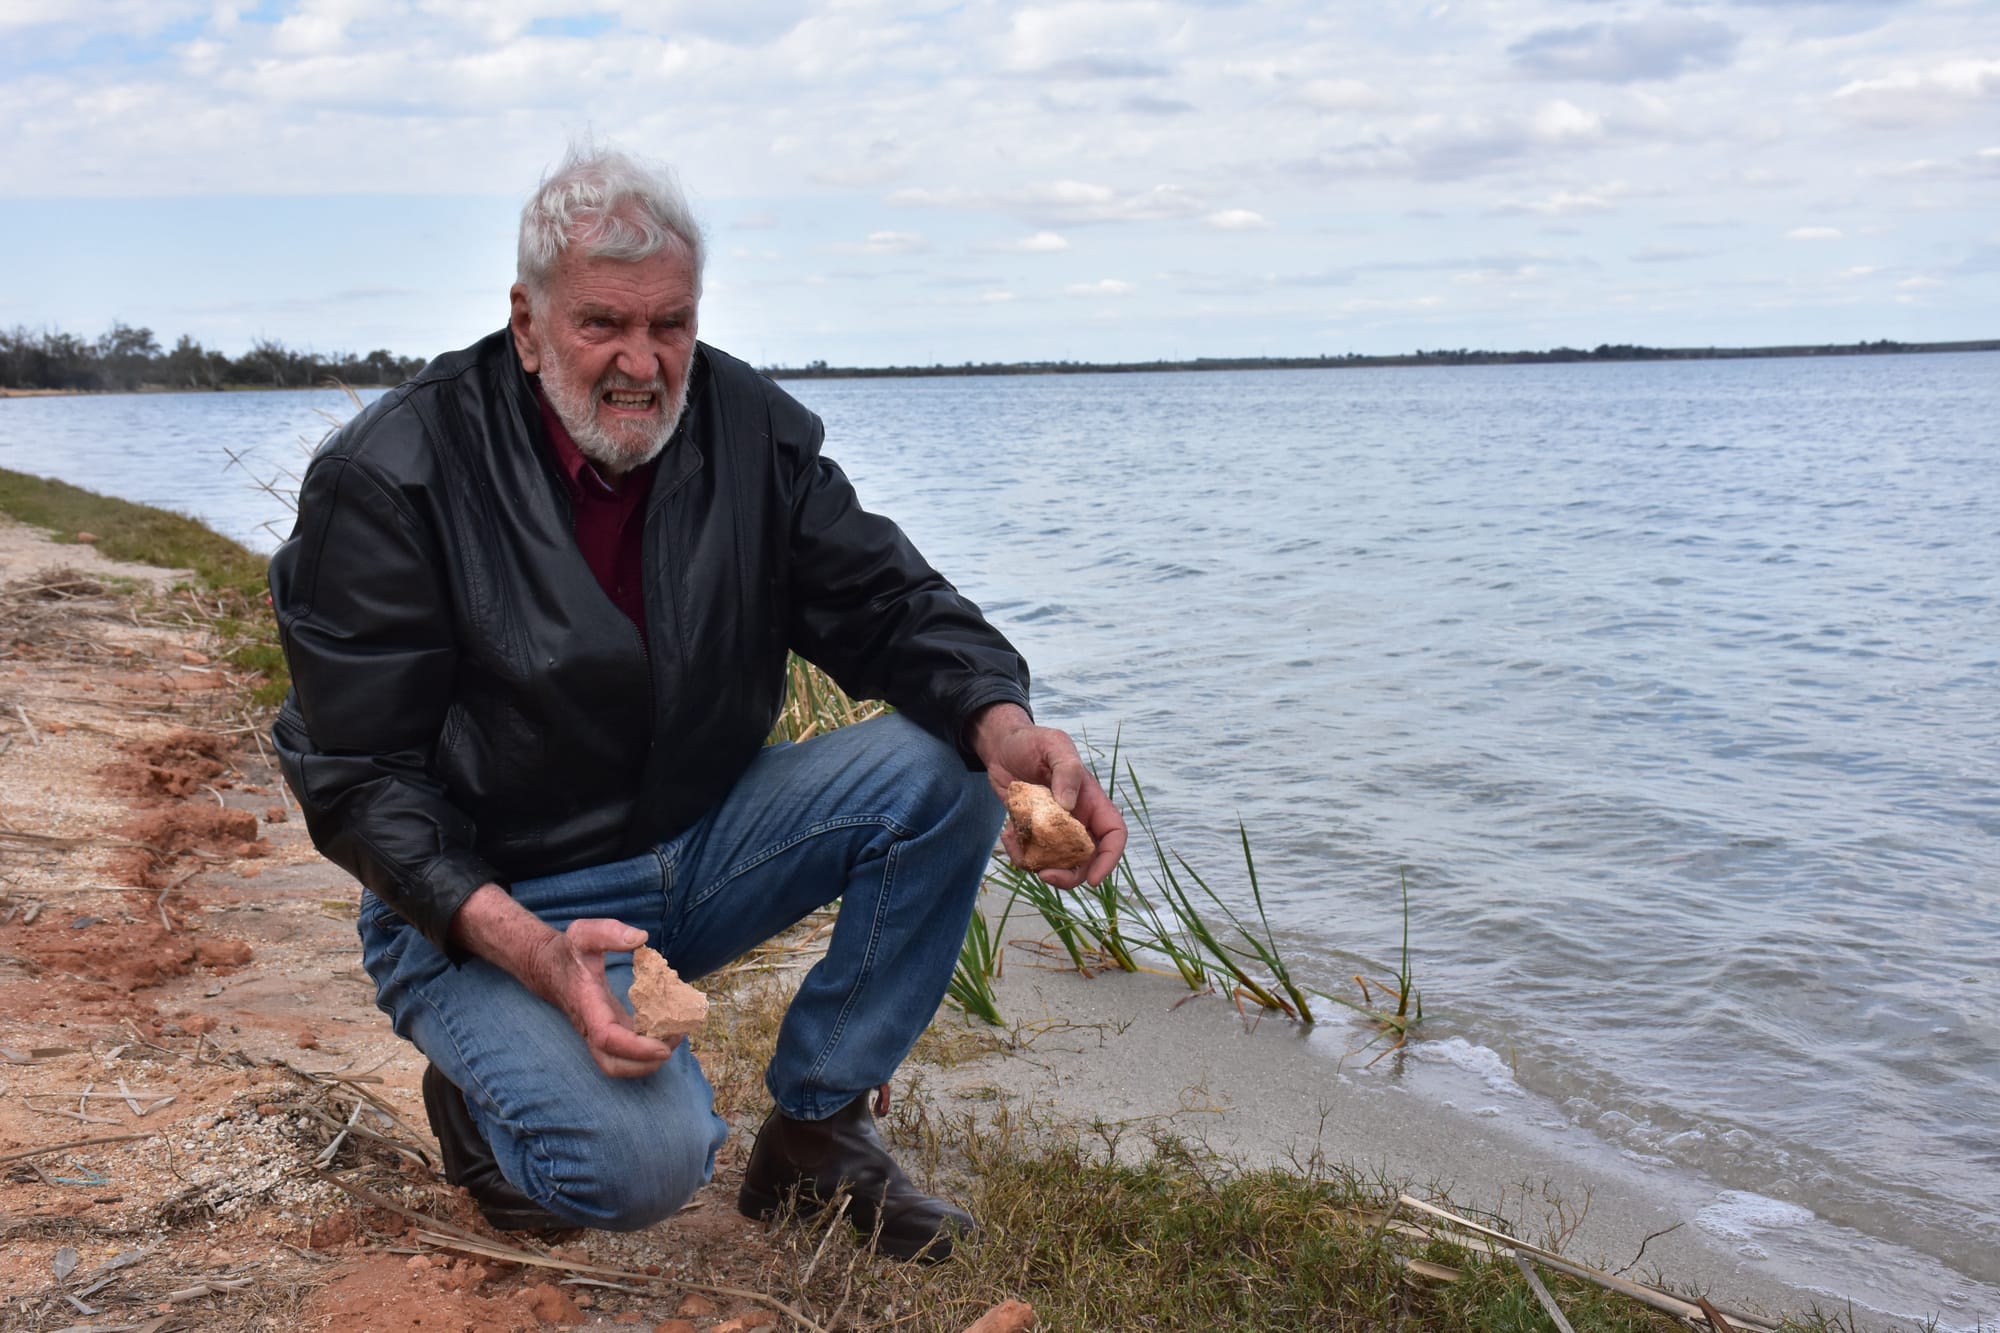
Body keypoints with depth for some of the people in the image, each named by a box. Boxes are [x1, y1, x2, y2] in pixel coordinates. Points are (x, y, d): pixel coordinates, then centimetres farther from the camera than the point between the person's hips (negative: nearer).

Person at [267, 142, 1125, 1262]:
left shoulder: (750, 429, -4)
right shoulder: (392, 479, -16)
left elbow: (886, 607, -6)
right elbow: (356, 778, -16)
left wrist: (1004, 724, -29)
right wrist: (532, 952, -31)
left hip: (698, 849, 5)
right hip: (484, 902, -5)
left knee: (943, 772, -16)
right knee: (647, 1158, -30)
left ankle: (818, 1129, -2)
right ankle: (481, 1086, 7)